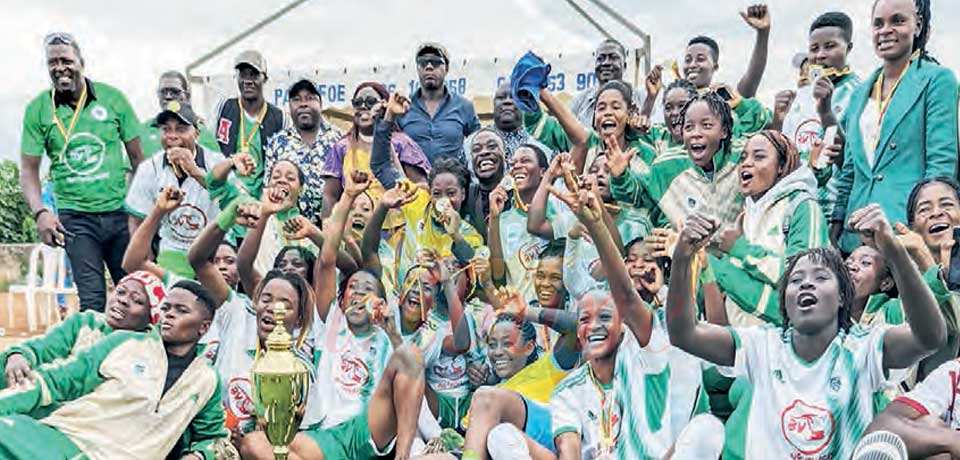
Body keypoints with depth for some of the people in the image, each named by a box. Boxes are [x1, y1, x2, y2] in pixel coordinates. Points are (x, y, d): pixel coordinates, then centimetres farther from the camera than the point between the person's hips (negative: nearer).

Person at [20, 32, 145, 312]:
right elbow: (28, 170, 4)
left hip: (120, 210, 1)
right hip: (75, 216, -1)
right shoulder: (38, 109, 2)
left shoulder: (111, 97, 2)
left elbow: (137, 157, 6)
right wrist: (40, 212, -11)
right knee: (91, 300, -2)